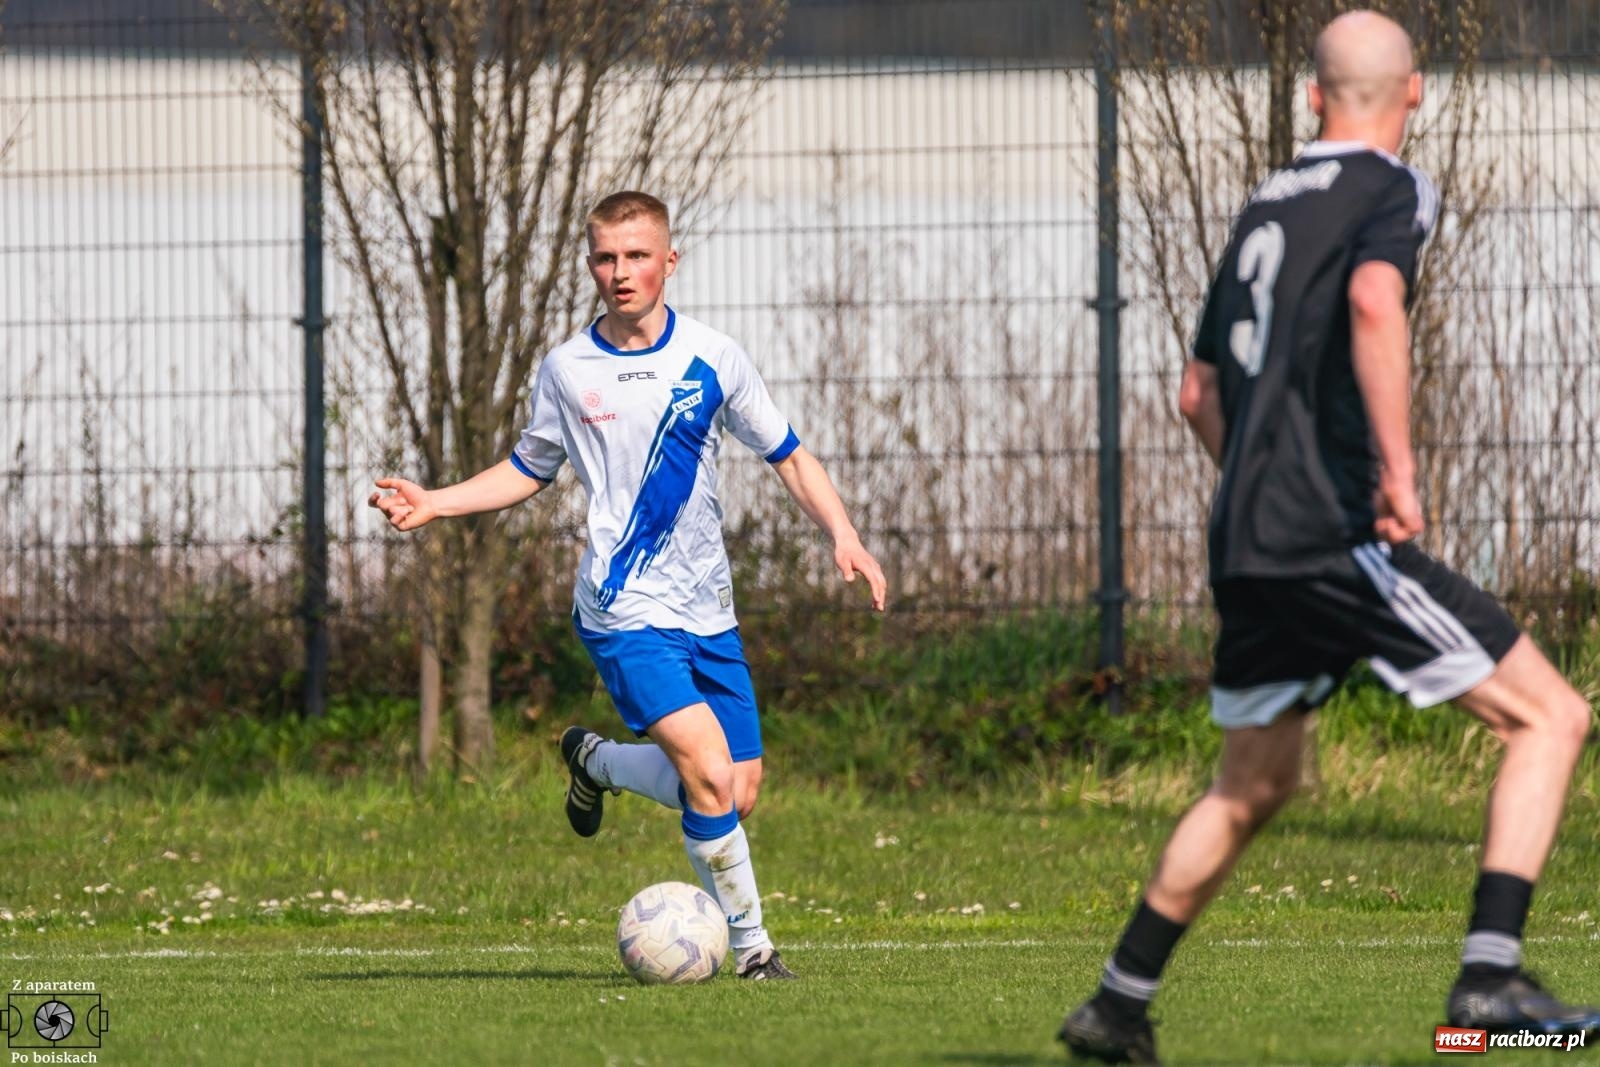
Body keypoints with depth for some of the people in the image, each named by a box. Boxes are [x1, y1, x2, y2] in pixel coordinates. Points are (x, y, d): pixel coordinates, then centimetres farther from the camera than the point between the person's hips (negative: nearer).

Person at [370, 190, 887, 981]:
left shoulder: (712, 358, 3)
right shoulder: (566, 371, 1)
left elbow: (788, 457, 11)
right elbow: (529, 470, 16)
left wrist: (842, 535, -4)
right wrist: (433, 504, 4)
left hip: (707, 608, 3)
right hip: (625, 612, -3)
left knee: (740, 790, 2)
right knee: (711, 775, -20)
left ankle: (596, 762, 28)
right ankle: (748, 941, -5)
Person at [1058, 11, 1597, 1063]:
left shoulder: (1267, 205, 20)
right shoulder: (1392, 191, -3)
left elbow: (1202, 391, 25)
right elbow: (1374, 305, -25)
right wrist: (1398, 466, -25)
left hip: (1246, 548, 8)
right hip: (1337, 537, -8)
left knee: (1254, 784, 24)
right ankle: (1491, 975, -17)